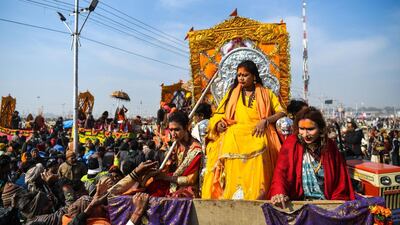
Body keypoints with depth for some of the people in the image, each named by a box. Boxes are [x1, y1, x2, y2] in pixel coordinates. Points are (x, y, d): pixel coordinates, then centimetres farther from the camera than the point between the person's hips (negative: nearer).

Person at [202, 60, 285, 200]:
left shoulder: (266, 93, 19)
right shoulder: (232, 93, 24)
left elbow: (282, 113, 9)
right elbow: (219, 115, 22)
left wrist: (265, 121, -8)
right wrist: (219, 124, -1)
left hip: (256, 138, -1)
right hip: (233, 138, 2)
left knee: (254, 173, -29)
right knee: (233, 171, -26)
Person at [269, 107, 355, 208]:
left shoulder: (330, 146, 2)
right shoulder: (291, 144, -3)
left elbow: (341, 179, 8)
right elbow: (280, 172, -10)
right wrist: (279, 193, -28)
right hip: (297, 202, -1)